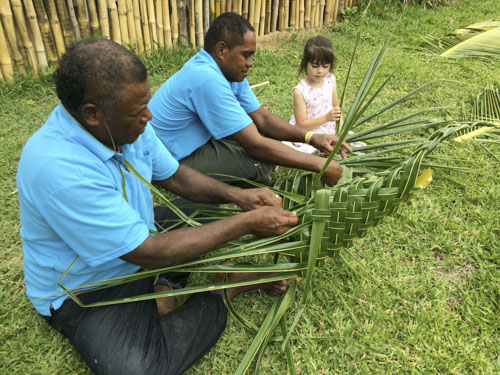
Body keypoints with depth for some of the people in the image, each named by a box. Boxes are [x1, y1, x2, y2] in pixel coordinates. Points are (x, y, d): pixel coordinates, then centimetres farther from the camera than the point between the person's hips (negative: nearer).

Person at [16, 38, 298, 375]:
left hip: (140, 239, 7)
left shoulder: (127, 126, -11)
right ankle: (231, 283, -11)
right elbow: (150, 254, -31)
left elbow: (175, 176, 4)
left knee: (215, 211, 5)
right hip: (87, 291, -7)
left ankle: (166, 285, -7)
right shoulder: (57, 167, -35)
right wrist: (248, 223, -27)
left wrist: (236, 194, -13)